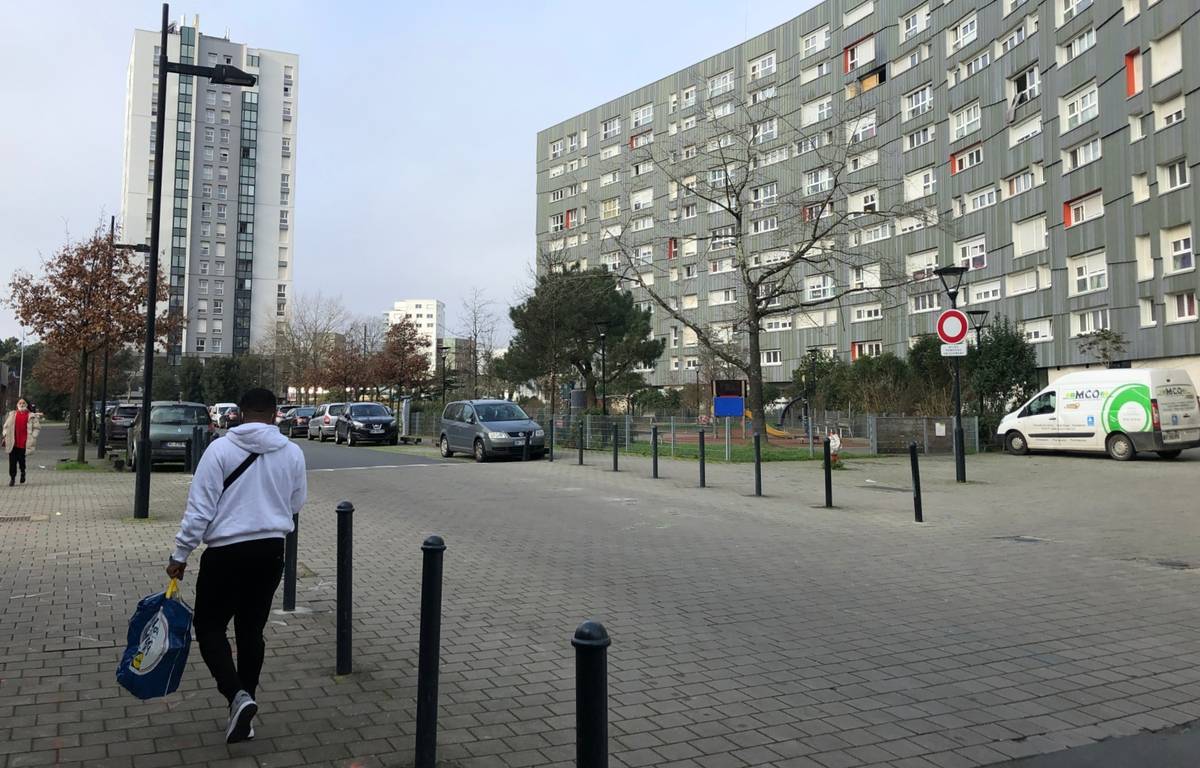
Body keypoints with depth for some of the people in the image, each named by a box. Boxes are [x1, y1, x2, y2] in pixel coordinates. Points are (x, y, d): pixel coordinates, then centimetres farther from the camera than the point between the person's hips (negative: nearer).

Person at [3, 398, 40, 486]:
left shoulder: (31, 416, 3)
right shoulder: (12, 414, 11)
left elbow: (37, 427, 2)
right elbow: (6, 426, 15)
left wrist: (32, 437, -7)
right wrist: (5, 435, 4)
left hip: (24, 442, -2)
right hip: (12, 442, 2)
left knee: (21, 460, 5)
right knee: (12, 460, -1)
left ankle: (23, 474, 29)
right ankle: (12, 478, 6)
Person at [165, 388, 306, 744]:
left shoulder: (221, 449, -10)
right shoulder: (293, 452, 0)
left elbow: (200, 508, -10)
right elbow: (296, 504, 11)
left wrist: (180, 555, -3)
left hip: (227, 551, -3)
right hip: (271, 550, 4)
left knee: (209, 625, 10)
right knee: (252, 629, 14)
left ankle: (238, 696, -8)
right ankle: (244, 707, 21)